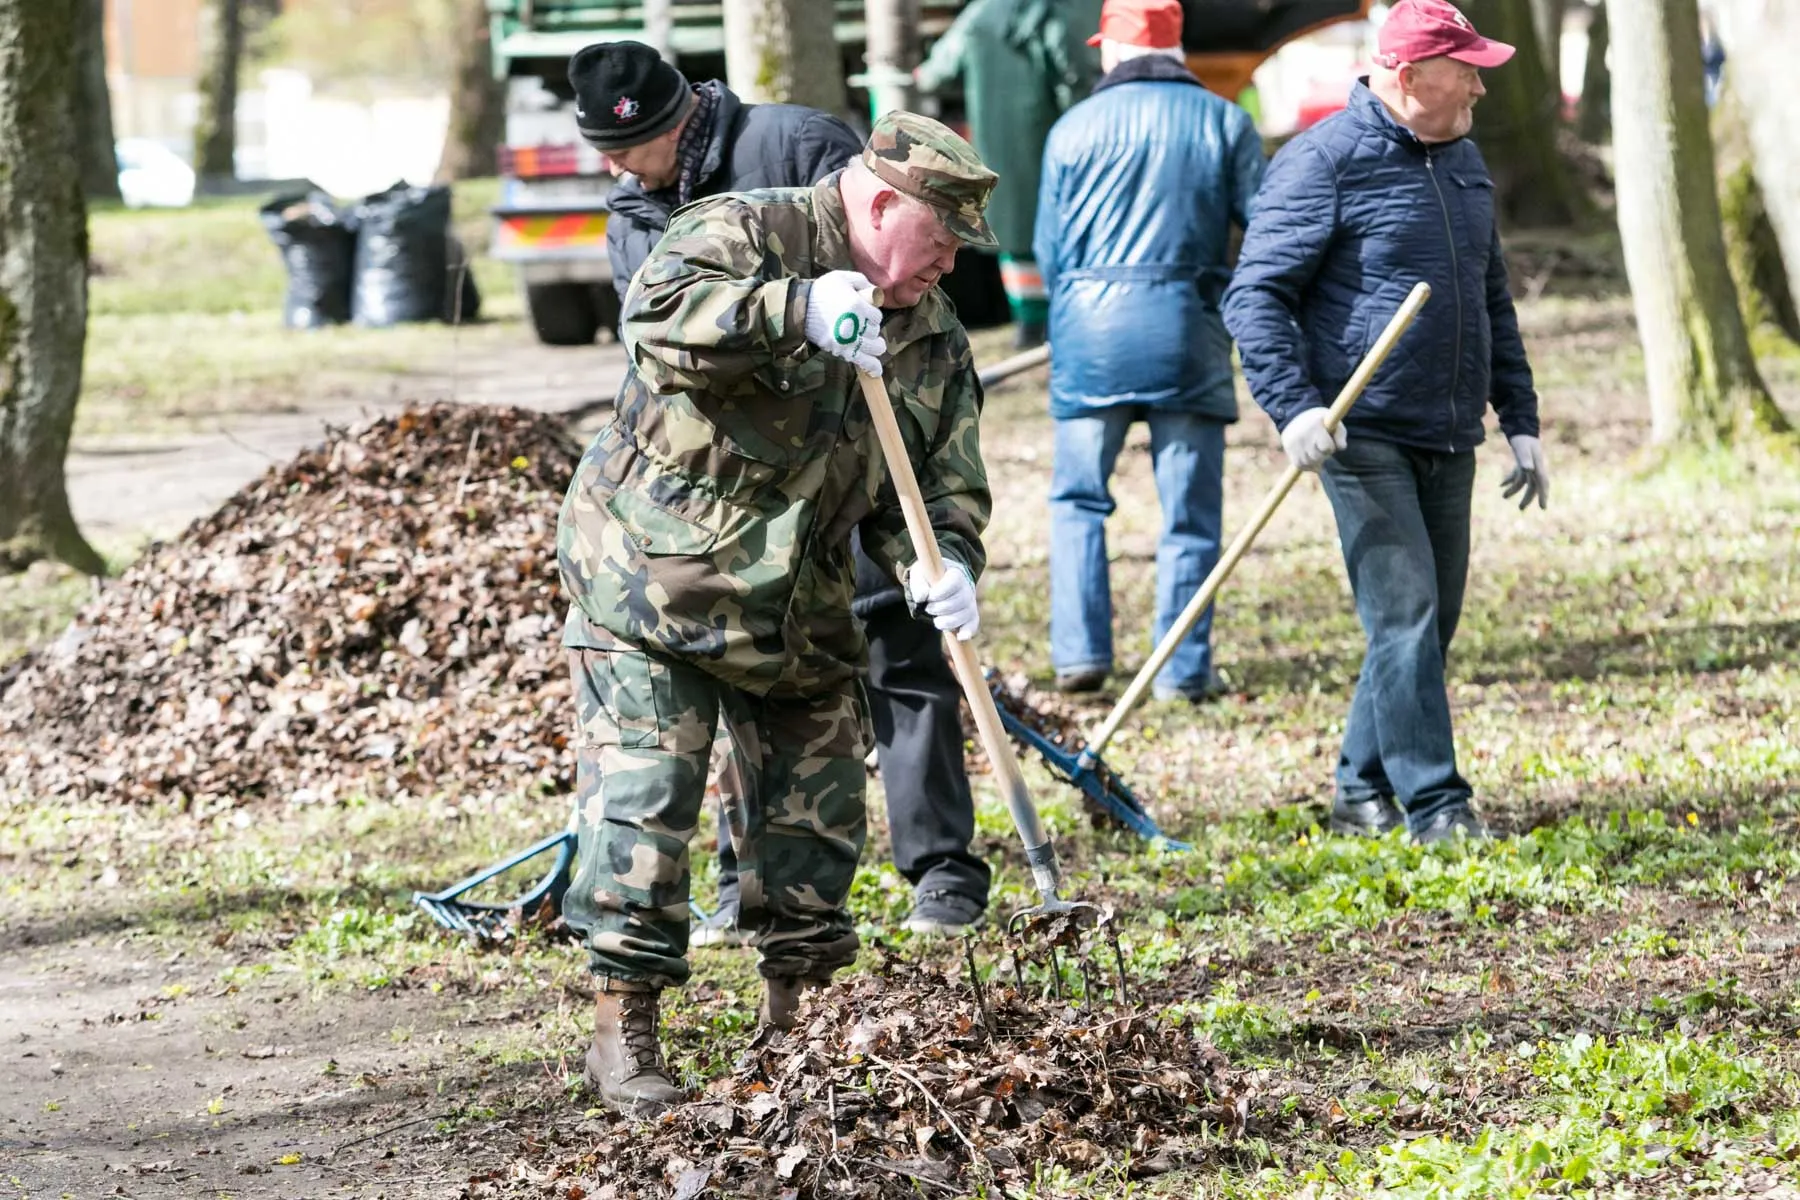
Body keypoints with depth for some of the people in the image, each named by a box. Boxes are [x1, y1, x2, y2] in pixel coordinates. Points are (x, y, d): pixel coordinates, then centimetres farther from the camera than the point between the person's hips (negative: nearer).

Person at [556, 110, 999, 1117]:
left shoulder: (931, 334, 7)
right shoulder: (748, 236, -13)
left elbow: (944, 478, 7)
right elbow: (660, 316, -31)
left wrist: (942, 563, -14)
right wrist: (796, 311, -40)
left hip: (799, 608, 6)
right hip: (652, 572, -6)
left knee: (816, 810, 9)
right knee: (645, 799, -8)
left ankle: (799, 1014, 25)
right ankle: (624, 1031, -2)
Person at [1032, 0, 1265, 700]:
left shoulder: (1074, 128, 6)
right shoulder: (1224, 123, 5)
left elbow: (1049, 249, 9)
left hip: (1090, 325, 1)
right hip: (1188, 324, -1)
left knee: (1078, 497, 12)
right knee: (1189, 511, 4)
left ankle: (1079, 653, 5)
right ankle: (1182, 670, 4)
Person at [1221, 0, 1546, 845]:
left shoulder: (1464, 162, 15)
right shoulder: (1324, 162, -10)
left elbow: (1493, 302, 24)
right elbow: (1255, 295, -12)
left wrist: (1521, 422, 19)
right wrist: (1294, 406, -24)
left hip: (1448, 440, 8)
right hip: (1364, 435, -8)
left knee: (1427, 623, 10)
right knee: (1403, 612, -12)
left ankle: (1363, 795, 21)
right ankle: (1435, 807, -11)